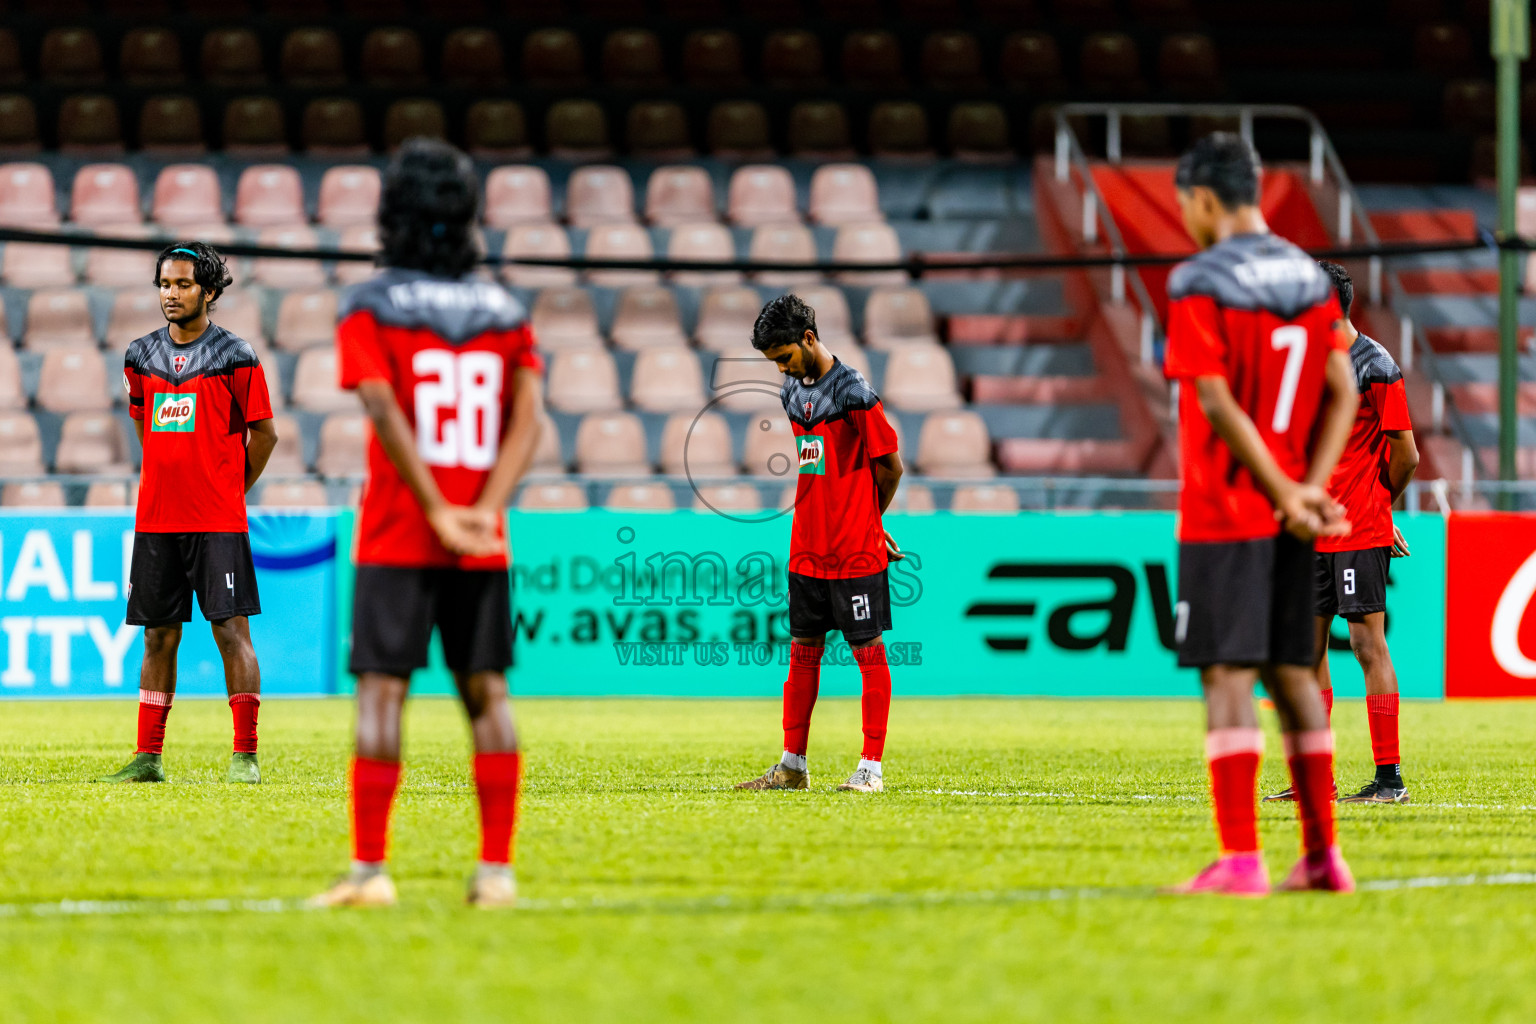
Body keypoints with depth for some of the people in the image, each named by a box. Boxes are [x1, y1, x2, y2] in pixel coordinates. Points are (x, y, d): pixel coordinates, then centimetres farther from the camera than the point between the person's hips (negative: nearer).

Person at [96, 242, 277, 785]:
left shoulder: (234, 355, -5)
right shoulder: (142, 355, 9)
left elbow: (263, 433, 1)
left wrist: (229, 490, 6)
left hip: (218, 521, -5)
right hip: (155, 517, 5)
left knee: (231, 629, -6)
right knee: (159, 634, 7)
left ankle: (245, 756, -1)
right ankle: (147, 757, 11)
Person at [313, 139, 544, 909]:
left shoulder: (370, 311, -3)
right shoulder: (505, 313, 9)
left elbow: (387, 415, -13)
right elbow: (527, 419, -1)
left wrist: (439, 513, -13)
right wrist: (485, 510, -9)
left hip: (396, 535, -3)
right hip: (483, 546, 3)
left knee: (381, 694, -4)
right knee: (486, 693, 7)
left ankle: (369, 868, -9)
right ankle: (496, 868, 5)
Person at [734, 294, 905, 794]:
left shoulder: (852, 391, -13)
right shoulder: (792, 391, 10)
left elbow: (890, 466, -7)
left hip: (856, 548, -7)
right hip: (807, 547, 7)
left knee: (868, 650, -1)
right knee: (803, 651, 10)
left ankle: (872, 767, 2)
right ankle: (793, 766, 15)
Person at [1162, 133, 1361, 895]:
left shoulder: (1200, 284, -11)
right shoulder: (1312, 279, 10)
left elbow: (1219, 406, -16)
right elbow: (1342, 392, 7)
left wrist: (1287, 495, -12)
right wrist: (1312, 488, -1)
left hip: (1224, 512, -7)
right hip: (1291, 512, 7)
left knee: (1227, 675, -6)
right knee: (1291, 670, 12)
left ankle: (1240, 859, -11)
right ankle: (1322, 855, 13)